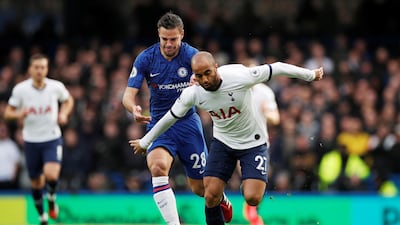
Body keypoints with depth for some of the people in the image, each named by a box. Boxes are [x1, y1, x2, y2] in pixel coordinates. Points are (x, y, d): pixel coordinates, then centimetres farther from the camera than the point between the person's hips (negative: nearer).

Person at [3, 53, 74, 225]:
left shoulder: (56, 87, -7)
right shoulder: (20, 89, -9)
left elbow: (68, 101, 14)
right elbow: (7, 113, -1)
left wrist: (64, 114, -6)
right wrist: (19, 114, -23)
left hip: (52, 139, -1)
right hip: (31, 141, 1)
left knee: (51, 174, -25)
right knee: (36, 183, 9)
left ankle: (52, 198, 9)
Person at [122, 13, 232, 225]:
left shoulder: (191, 55, -11)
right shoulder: (145, 58, -7)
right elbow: (128, 94, -9)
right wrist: (134, 108, -33)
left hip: (188, 122, 0)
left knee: (200, 187, 8)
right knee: (157, 167, -30)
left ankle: (220, 198, 45)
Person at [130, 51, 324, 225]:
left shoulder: (239, 77, -29)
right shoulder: (192, 93, -18)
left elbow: (276, 69, -17)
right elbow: (170, 117, 0)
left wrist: (311, 75, -5)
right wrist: (145, 142, 11)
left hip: (253, 142, -3)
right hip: (222, 142, 3)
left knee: (252, 198, -16)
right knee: (211, 197, -10)